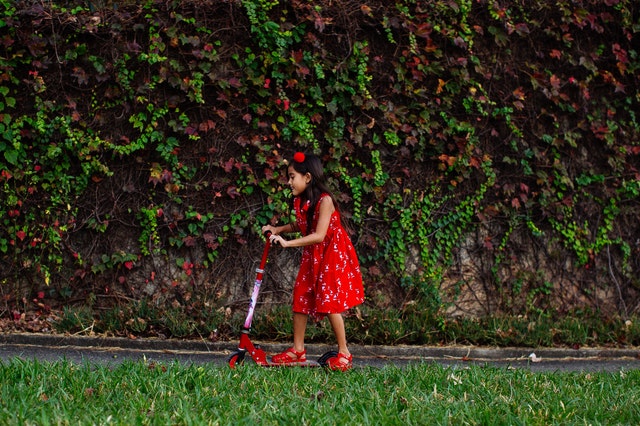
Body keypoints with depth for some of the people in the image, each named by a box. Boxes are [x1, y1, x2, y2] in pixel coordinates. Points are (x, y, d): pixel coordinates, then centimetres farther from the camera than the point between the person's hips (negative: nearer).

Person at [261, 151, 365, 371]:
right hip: (312, 256, 8)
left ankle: (344, 354, 1)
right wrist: (277, 229, 6)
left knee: (330, 303, -9)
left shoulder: (324, 200, -22)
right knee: (301, 298, 6)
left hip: (332, 255, -8)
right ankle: (297, 350, 14)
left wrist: (288, 243, -32)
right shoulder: (300, 202, 2)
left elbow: (319, 235, -29)